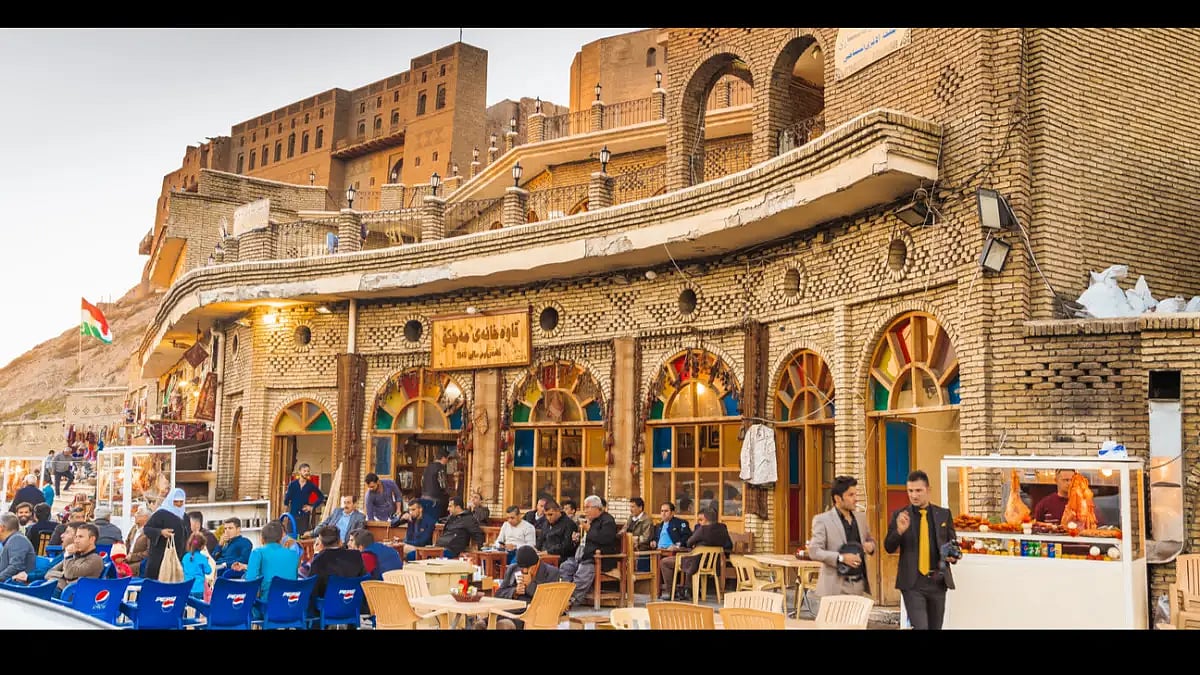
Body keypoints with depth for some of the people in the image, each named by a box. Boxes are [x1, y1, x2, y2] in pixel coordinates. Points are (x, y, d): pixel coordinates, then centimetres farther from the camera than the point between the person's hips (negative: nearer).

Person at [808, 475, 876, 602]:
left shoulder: (861, 517, 12)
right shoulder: (822, 520, -6)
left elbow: (870, 539, 26)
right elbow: (814, 551, -12)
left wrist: (871, 546, 1)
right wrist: (841, 558, -23)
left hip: (859, 584, 5)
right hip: (836, 587, -5)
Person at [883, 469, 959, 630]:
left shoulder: (944, 514, 5)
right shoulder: (899, 515, 0)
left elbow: (954, 544, 12)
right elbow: (889, 548, -5)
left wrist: (953, 555, -10)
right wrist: (899, 530, -24)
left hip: (938, 581, 3)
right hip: (912, 582, -3)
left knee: (935, 628, 14)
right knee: (920, 627, -14)